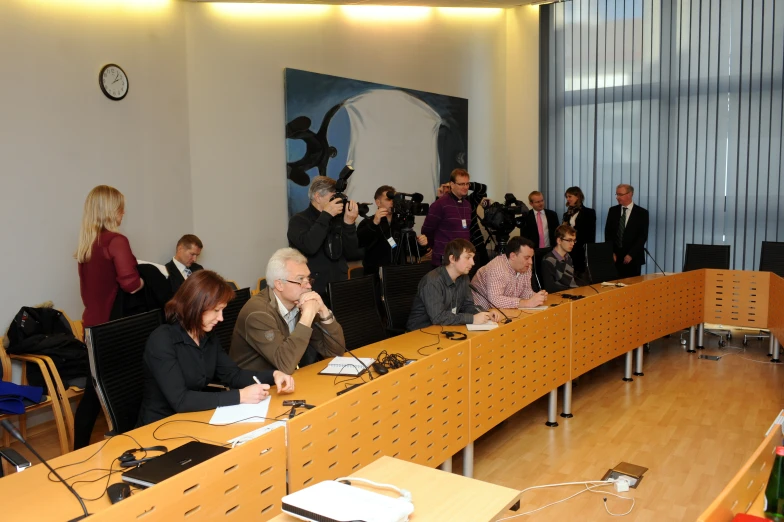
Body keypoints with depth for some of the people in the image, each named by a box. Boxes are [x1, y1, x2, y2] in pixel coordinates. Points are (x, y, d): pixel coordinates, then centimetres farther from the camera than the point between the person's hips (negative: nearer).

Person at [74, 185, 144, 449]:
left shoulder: (85, 245, 8)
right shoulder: (116, 241, -15)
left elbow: (98, 283, 14)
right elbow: (130, 283, -26)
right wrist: (143, 281, -6)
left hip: (93, 323, 8)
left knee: (94, 390, 15)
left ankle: (80, 450, 23)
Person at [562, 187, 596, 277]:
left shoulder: (589, 212, -2)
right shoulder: (567, 214, 15)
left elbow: (591, 234, -6)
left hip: (582, 251, -5)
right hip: (568, 251, 5)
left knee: (582, 274, -3)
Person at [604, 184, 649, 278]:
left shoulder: (642, 213, -1)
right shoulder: (613, 211, 8)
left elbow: (643, 236, -6)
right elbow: (608, 233, 7)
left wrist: (631, 254, -13)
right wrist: (611, 252, -3)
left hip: (633, 258, -2)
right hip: (614, 256, 2)